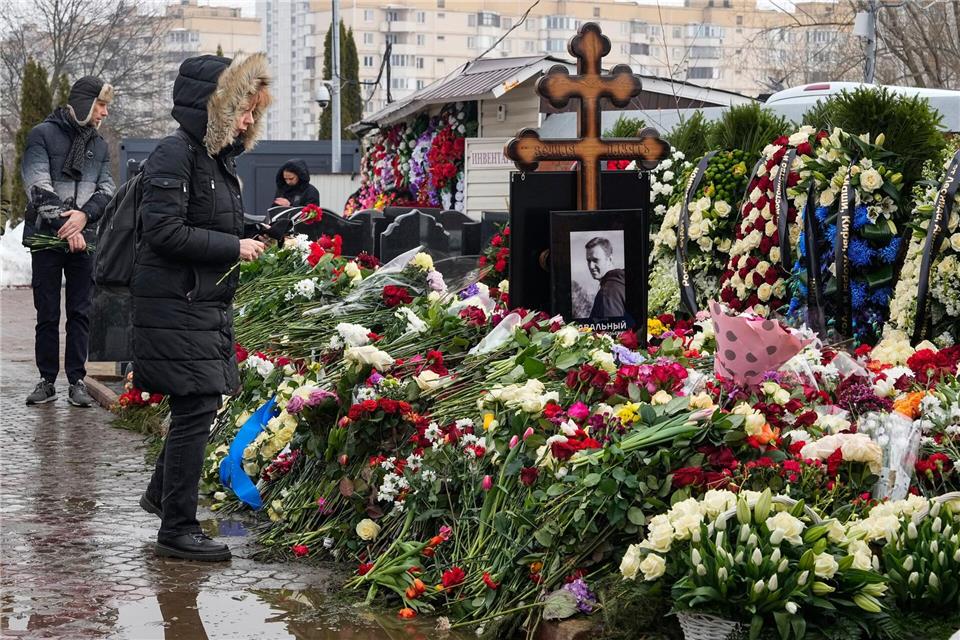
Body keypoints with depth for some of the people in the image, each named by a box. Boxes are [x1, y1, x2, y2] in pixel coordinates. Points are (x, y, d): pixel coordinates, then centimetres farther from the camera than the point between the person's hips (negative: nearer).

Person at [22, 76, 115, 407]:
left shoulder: (99, 144, 14)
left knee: (80, 313, 3)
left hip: (84, 239, 4)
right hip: (47, 236, -3)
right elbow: (38, 186, -10)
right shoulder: (43, 134, -1)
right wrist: (64, 224, -16)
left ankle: (77, 380, 7)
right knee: (47, 313, 2)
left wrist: (85, 214, -13)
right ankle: (47, 380, 10)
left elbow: (106, 189, 6)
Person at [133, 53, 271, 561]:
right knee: (197, 408, -8)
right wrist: (233, 247, -17)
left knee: (199, 404, 16)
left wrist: (254, 235, 8)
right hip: (176, 305, -10)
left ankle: (161, 492, 36)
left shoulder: (217, 157, 16)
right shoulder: (175, 154, -14)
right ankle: (178, 529, 1)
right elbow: (165, 231, -21)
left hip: (207, 304, 10)